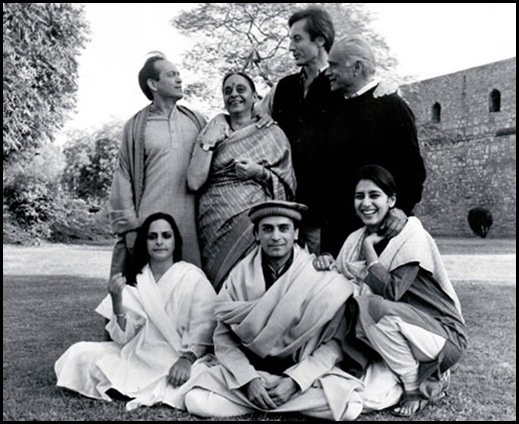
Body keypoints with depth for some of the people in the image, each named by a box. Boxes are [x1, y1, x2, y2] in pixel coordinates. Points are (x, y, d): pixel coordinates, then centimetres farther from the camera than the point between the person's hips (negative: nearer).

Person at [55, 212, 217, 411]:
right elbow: (123, 337, -1)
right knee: (80, 354, -11)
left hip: (181, 360, -3)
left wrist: (187, 359, -28)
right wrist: (117, 300, -17)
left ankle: (129, 389, -11)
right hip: (140, 357, 4)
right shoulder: (134, 281, 5)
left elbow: (203, 330, -10)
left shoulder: (193, 278, -4)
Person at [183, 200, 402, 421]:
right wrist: (249, 379, -19)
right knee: (196, 400, -21)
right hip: (252, 368, 2)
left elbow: (333, 342, -9)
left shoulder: (322, 278, -9)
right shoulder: (240, 275, -3)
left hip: (304, 371, -1)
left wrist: (294, 381, -21)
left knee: (349, 406, -28)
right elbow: (224, 336, -3)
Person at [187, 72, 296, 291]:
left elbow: (287, 185, 7)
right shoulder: (215, 129, 13)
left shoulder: (272, 133, 10)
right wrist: (207, 143, -4)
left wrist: (260, 172, -8)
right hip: (217, 221, 1)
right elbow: (194, 181, 2)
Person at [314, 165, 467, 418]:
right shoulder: (356, 239, 3)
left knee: (373, 307, -29)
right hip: (399, 333, 7)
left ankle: (418, 387, -10)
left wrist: (369, 248, -16)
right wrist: (328, 267, -20)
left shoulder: (411, 233, -16)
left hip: (446, 337, -7)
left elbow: (391, 292, -26)